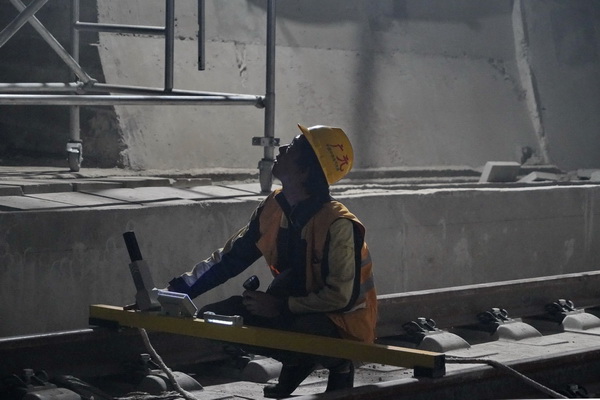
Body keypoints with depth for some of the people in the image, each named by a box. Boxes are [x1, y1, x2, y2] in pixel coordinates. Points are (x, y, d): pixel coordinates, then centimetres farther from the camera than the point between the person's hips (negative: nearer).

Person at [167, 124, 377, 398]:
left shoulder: (338, 225, -27)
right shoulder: (274, 208, -5)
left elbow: (342, 298, -26)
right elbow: (231, 258, 2)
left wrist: (280, 306, -22)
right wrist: (176, 291, -5)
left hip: (345, 324, -7)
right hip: (296, 311, 7)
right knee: (214, 317, -6)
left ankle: (336, 363, -3)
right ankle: (299, 362, 10)